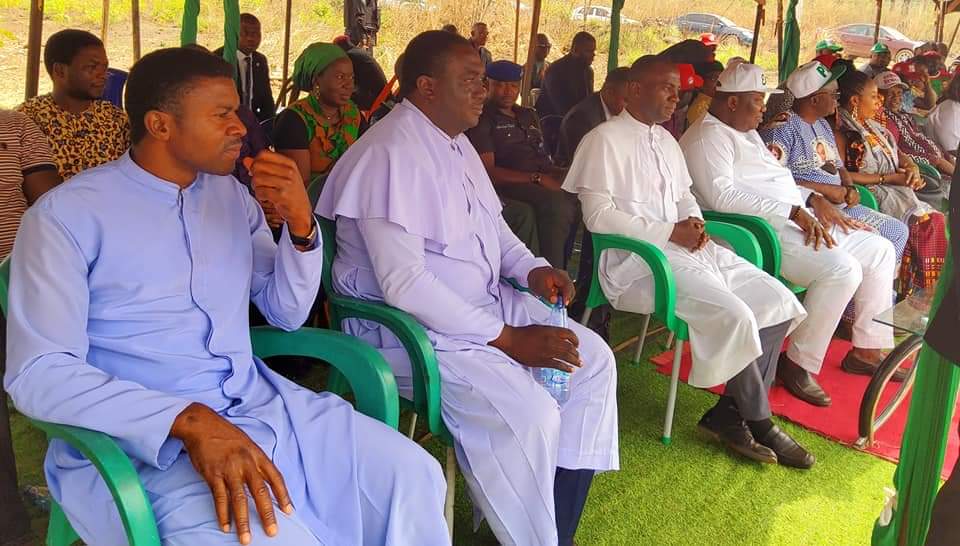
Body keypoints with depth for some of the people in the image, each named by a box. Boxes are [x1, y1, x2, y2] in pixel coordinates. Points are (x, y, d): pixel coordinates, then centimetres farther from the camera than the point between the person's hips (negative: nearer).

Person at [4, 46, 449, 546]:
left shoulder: (231, 194, 11)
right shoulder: (66, 214, -6)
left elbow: (287, 314, 14)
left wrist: (300, 222, -5)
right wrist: (189, 420, -27)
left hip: (261, 404, 6)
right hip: (145, 437, -5)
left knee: (412, 476, -14)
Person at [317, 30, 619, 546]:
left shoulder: (456, 143, 10)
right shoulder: (392, 153, -21)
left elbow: (491, 225, 22)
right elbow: (403, 283, -28)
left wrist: (532, 268, 0)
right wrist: (508, 340, -26)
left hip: (483, 304, 10)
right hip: (409, 325, -10)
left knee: (593, 358, 4)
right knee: (530, 416, -27)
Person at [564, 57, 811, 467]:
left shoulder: (665, 140, 20)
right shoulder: (605, 139, -7)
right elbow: (599, 216, -14)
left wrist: (694, 223, 3)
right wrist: (670, 232, -15)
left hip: (686, 247, 9)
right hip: (637, 258, -9)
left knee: (778, 302, -5)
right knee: (734, 315, -25)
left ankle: (731, 411, 0)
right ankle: (759, 423, -2)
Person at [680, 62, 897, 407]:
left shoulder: (747, 133, 23)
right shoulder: (708, 137, -10)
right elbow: (722, 195, -25)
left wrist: (812, 199, 11)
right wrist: (794, 212, -26)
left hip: (797, 221, 11)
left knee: (880, 250, 10)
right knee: (842, 268, -29)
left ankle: (868, 347, 17)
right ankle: (799, 364, -14)